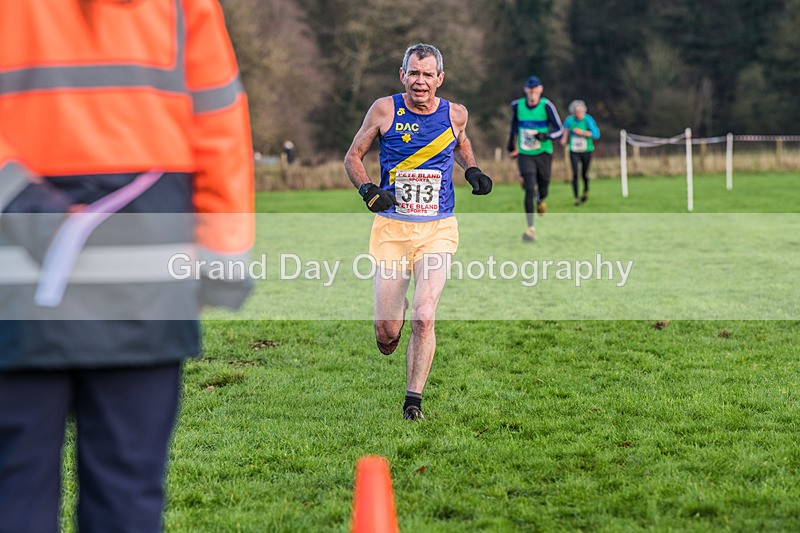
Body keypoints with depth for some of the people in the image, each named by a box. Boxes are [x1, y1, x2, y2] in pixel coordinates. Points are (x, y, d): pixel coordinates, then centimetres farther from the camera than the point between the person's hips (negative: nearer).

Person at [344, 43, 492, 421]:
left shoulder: (454, 114, 2)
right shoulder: (385, 110, -4)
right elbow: (353, 156, 7)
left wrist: (472, 170, 6)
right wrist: (367, 190, -11)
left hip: (437, 229, 0)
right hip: (391, 226, 0)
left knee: (424, 319, -16)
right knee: (387, 333, -2)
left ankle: (413, 400, 0)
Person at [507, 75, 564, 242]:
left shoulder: (546, 106, -9)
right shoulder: (517, 106, 0)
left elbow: (559, 130, -8)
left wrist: (545, 135, -26)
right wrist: (512, 145, 29)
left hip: (543, 153, -1)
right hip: (525, 155, 1)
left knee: (543, 187, 10)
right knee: (529, 190, -13)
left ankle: (541, 199, 51)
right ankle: (531, 228, -11)